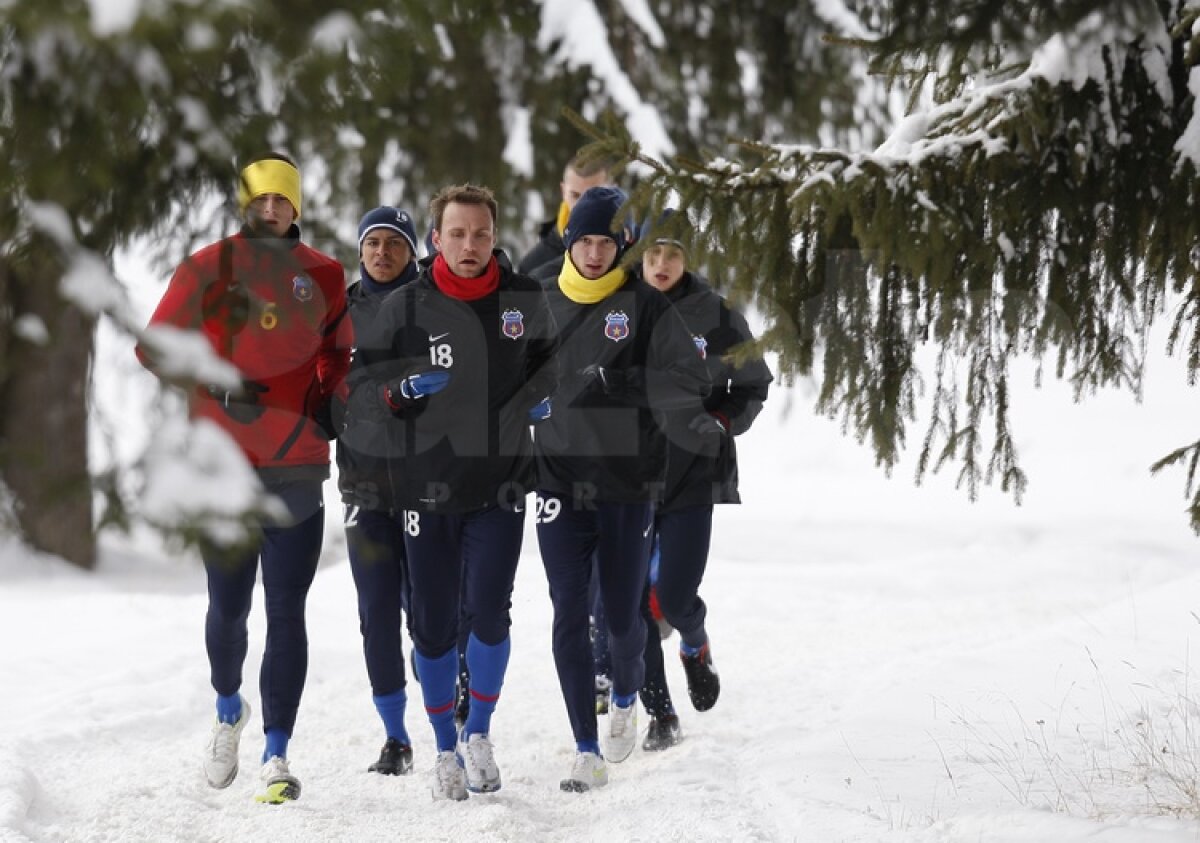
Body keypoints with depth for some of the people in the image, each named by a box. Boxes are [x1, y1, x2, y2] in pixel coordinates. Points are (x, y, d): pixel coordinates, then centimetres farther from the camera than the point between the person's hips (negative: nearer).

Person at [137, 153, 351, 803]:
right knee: (228, 605, 4)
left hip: (297, 468, 1)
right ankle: (229, 707, 34)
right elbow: (154, 346, -1)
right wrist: (219, 388, -14)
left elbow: (338, 353, 20)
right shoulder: (206, 269, 0)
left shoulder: (322, 275, 7)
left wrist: (328, 408, 2)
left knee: (286, 614, -4)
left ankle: (276, 754, -2)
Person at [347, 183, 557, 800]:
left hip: (501, 483, 0)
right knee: (433, 623, 6)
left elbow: (547, 359, 20)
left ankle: (479, 732, 13)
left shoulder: (525, 300, 1)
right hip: (426, 486, 0)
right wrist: (401, 391, -22)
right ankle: (446, 748, 23)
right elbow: (359, 391, -2)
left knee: (487, 613, -10)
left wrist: (540, 396, -1)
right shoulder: (404, 307, -3)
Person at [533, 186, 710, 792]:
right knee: (570, 618, -6)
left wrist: (617, 382, -21)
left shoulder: (645, 305, -2)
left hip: (628, 486, -2)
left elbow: (690, 381, -12)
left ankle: (625, 699, 39)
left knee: (623, 616, 6)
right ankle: (587, 752, -2)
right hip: (561, 483, 2)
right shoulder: (544, 306, 7)